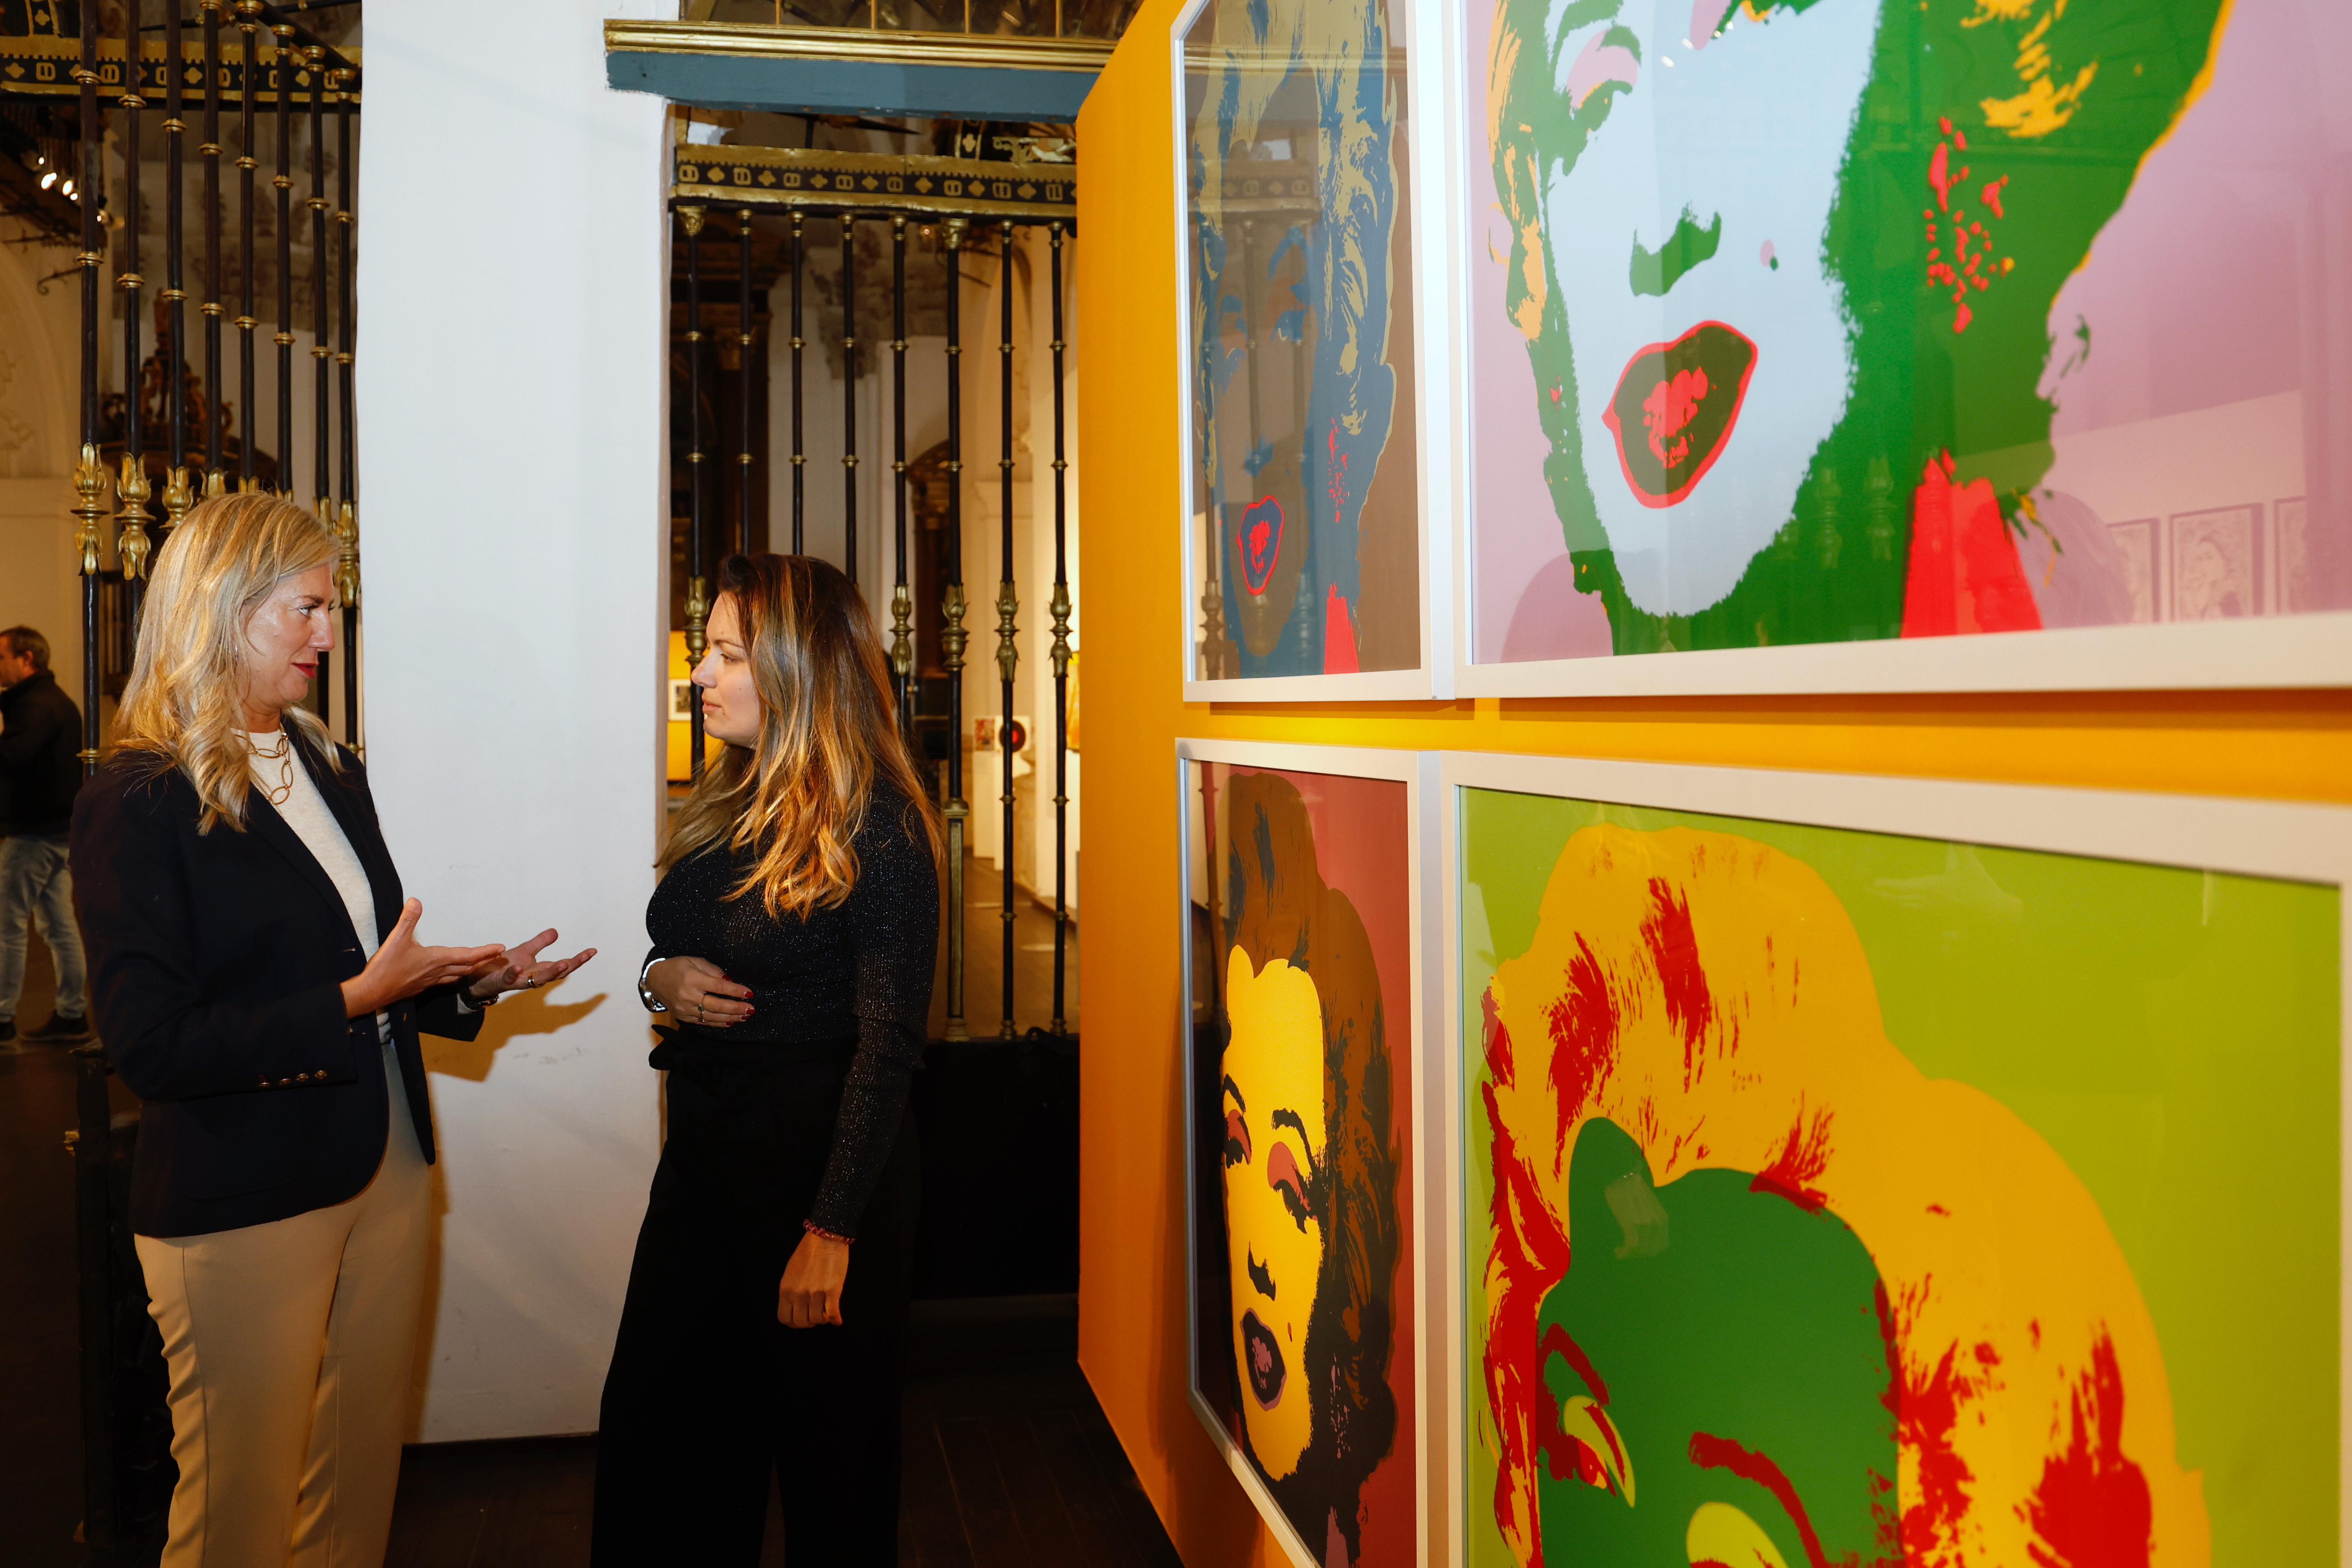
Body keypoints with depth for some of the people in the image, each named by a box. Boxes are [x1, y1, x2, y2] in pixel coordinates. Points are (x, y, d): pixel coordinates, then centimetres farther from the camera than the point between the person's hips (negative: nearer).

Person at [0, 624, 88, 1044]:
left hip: (34, 832, -10)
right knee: (59, 926, 12)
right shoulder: (57, 700, 17)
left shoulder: (35, 706, -15)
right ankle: (72, 1014, 15)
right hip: (59, 828, 10)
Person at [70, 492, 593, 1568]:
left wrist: (469, 984, 1)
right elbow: (149, 1044, -19)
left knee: (360, 1480, 16)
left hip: (383, 1172, 7)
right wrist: (354, 1002, -21)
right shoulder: (138, 800, -12)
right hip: (243, 1205, -7)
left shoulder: (332, 769, 12)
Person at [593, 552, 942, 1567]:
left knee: (828, 1445, 9)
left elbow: (888, 1044, -18)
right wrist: (660, 980, -3)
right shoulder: (725, 805, 8)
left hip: (822, 1154, -7)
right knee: (652, 1427, 15)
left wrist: (829, 1233, -20)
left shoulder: (875, 825, -16)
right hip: (704, 1145, 8)